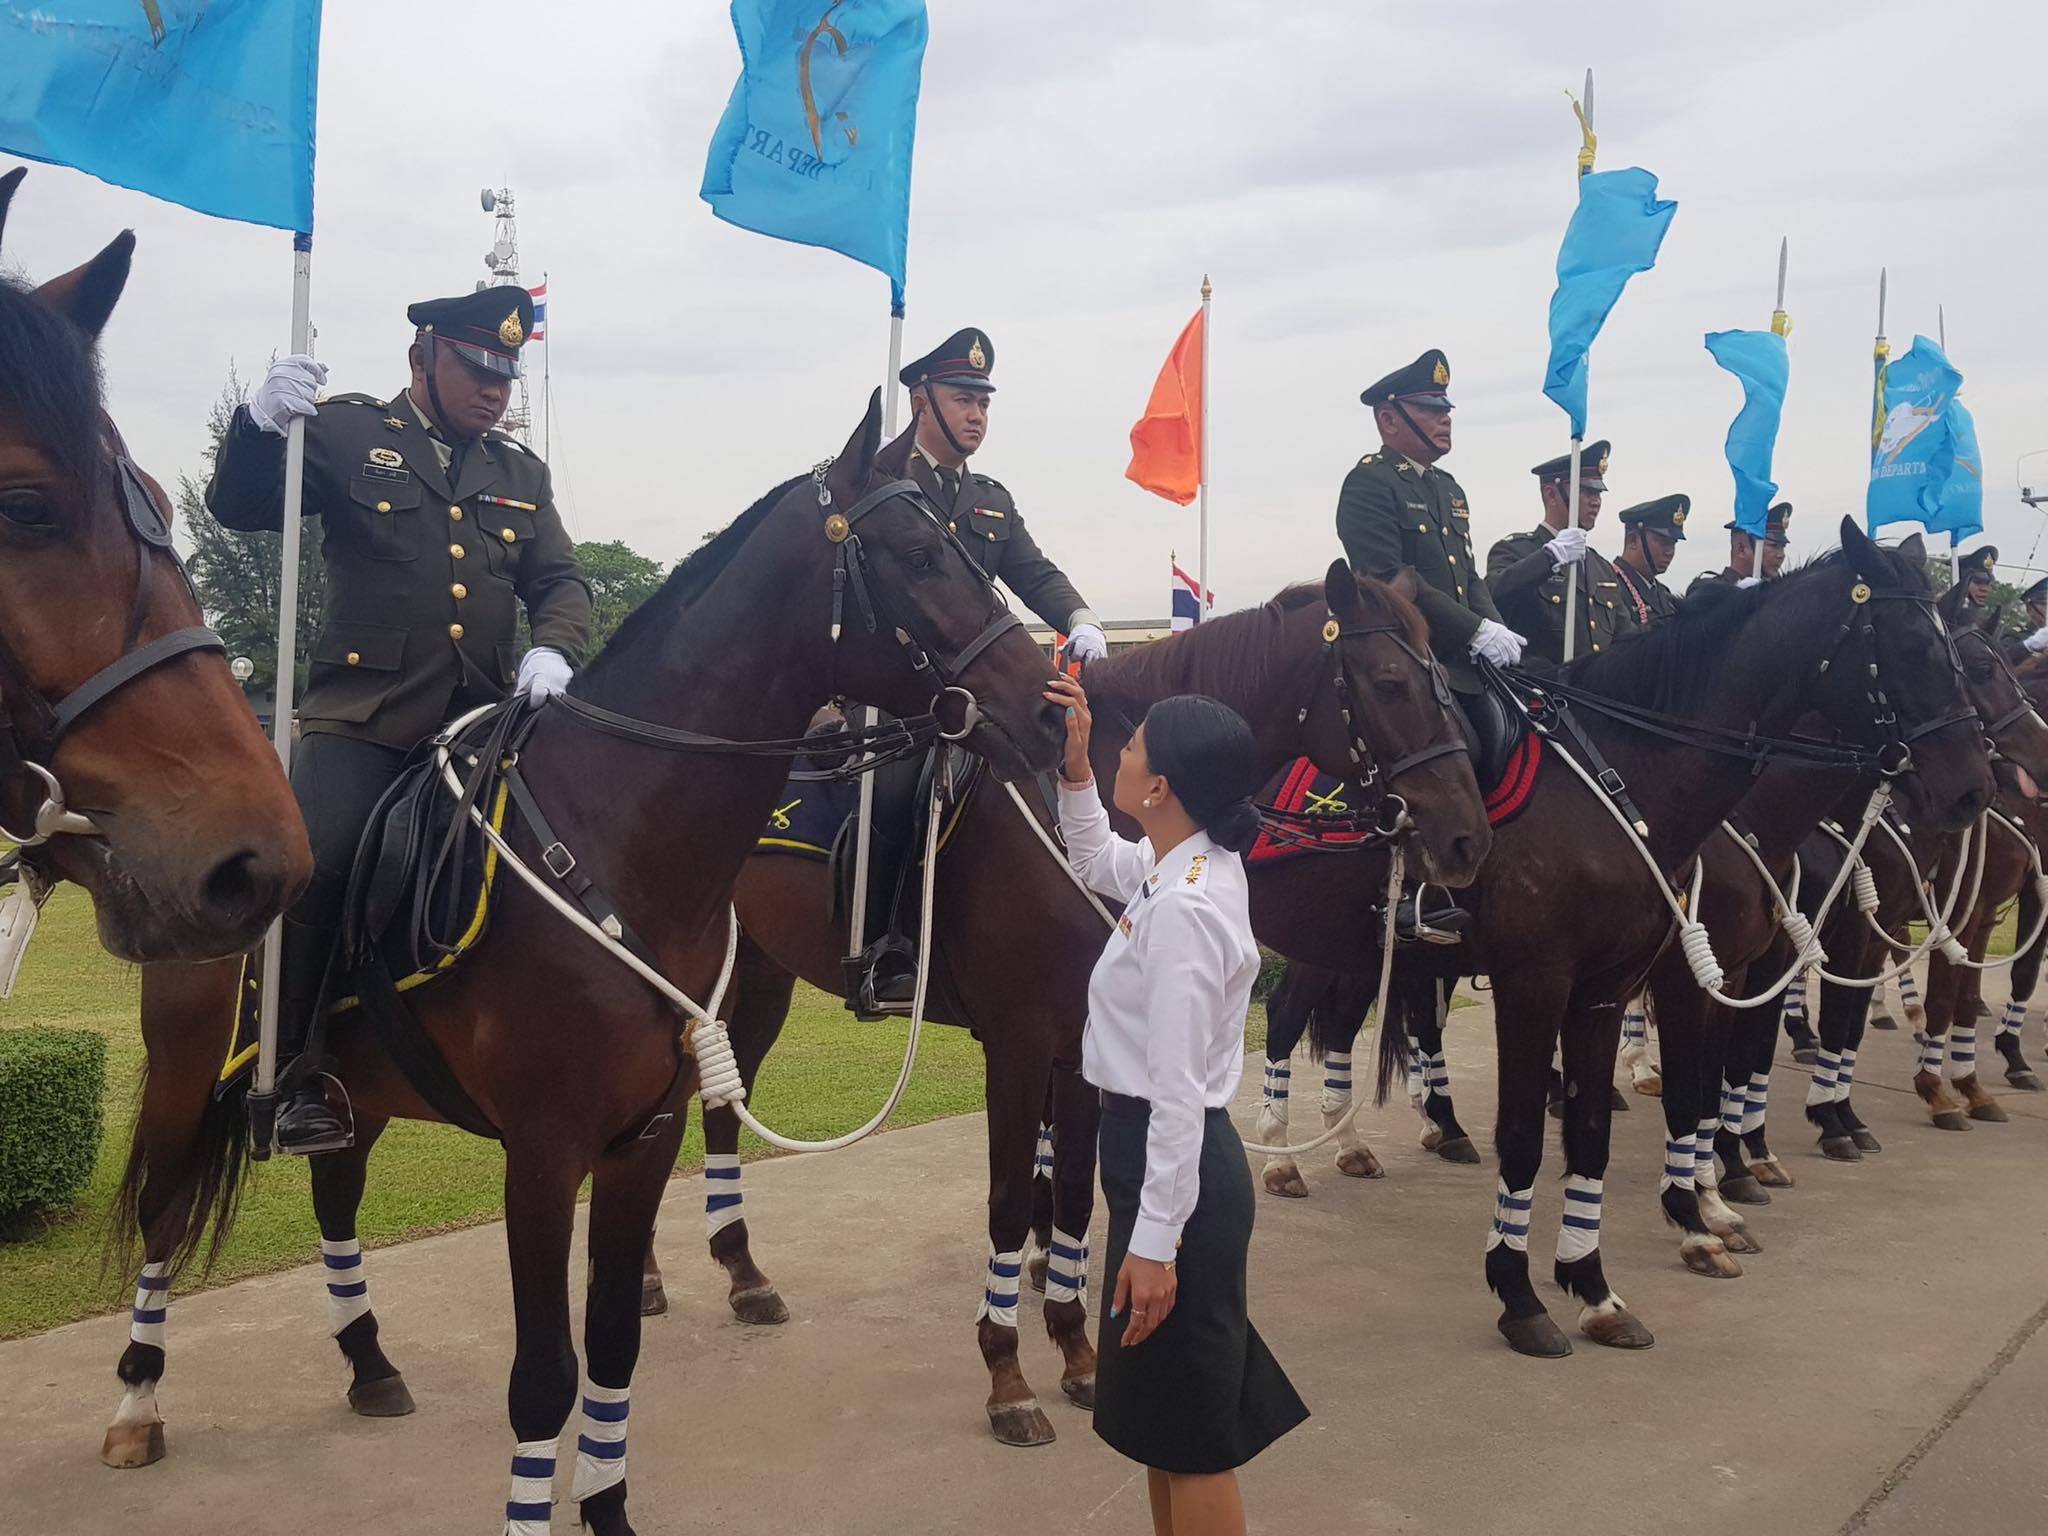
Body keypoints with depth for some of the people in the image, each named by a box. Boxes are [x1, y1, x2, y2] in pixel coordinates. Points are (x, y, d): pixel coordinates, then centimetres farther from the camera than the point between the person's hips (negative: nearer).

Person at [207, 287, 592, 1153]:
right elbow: (239, 509, -3)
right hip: (363, 717, -4)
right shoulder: (345, 434, 6)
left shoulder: (520, 473, 17)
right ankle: (297, 1077, -2)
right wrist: (259, 426, -24)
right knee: (309, 874, -19)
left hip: (484, 724, 4)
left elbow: (559, 580, 13)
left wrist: (554, 649, -10)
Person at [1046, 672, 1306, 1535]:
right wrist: (1073, 771, 14)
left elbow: (1179, 1091, -25)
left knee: (1189, 1428, 3)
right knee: (1157, 1408, 22)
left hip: (1171, 1163, -10)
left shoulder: (1182, 908, -24)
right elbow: (1097, 864, 28)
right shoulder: (1190, 863, 4)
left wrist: (1155, 1242, -22)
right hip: (1156, 1150, 10)